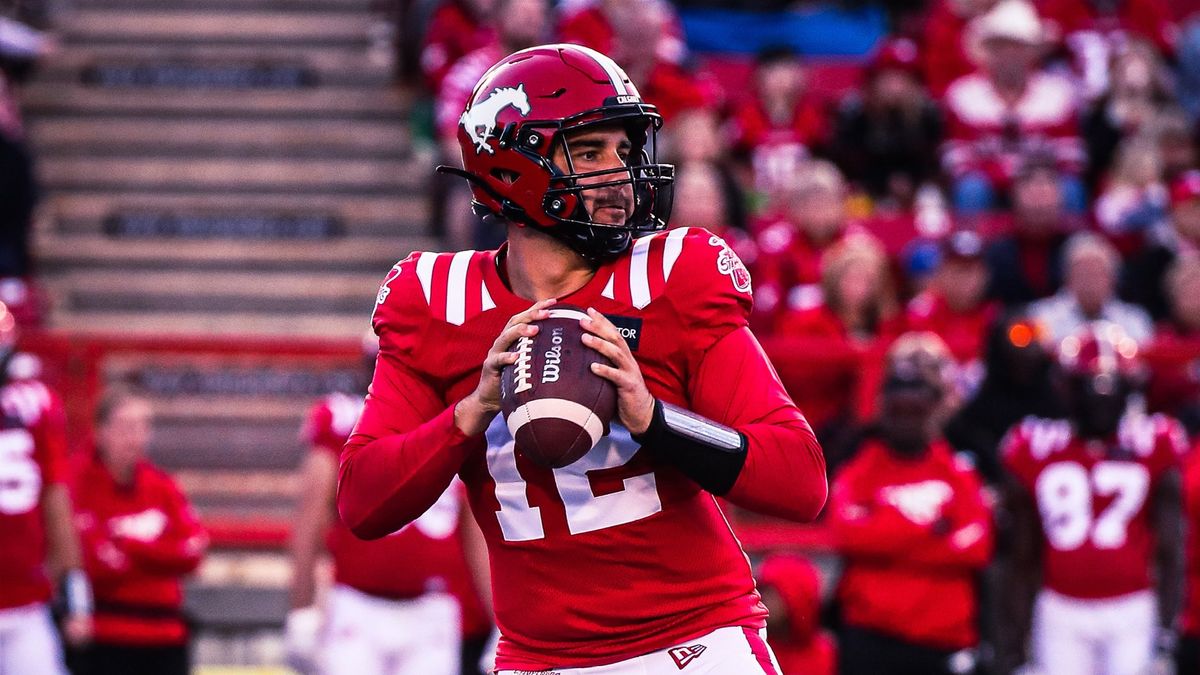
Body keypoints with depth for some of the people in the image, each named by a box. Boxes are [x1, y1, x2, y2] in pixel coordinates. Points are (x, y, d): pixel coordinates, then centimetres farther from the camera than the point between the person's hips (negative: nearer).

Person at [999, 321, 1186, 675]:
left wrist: (1166, 626, -7)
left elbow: (1170, 551, 1)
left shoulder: (1152, 449, 0)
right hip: (1062, 615, 1)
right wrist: (1016, 634, 9)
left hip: (1132, 613, -1)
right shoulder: (1036, 452, 3)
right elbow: (1024, 557, 10)